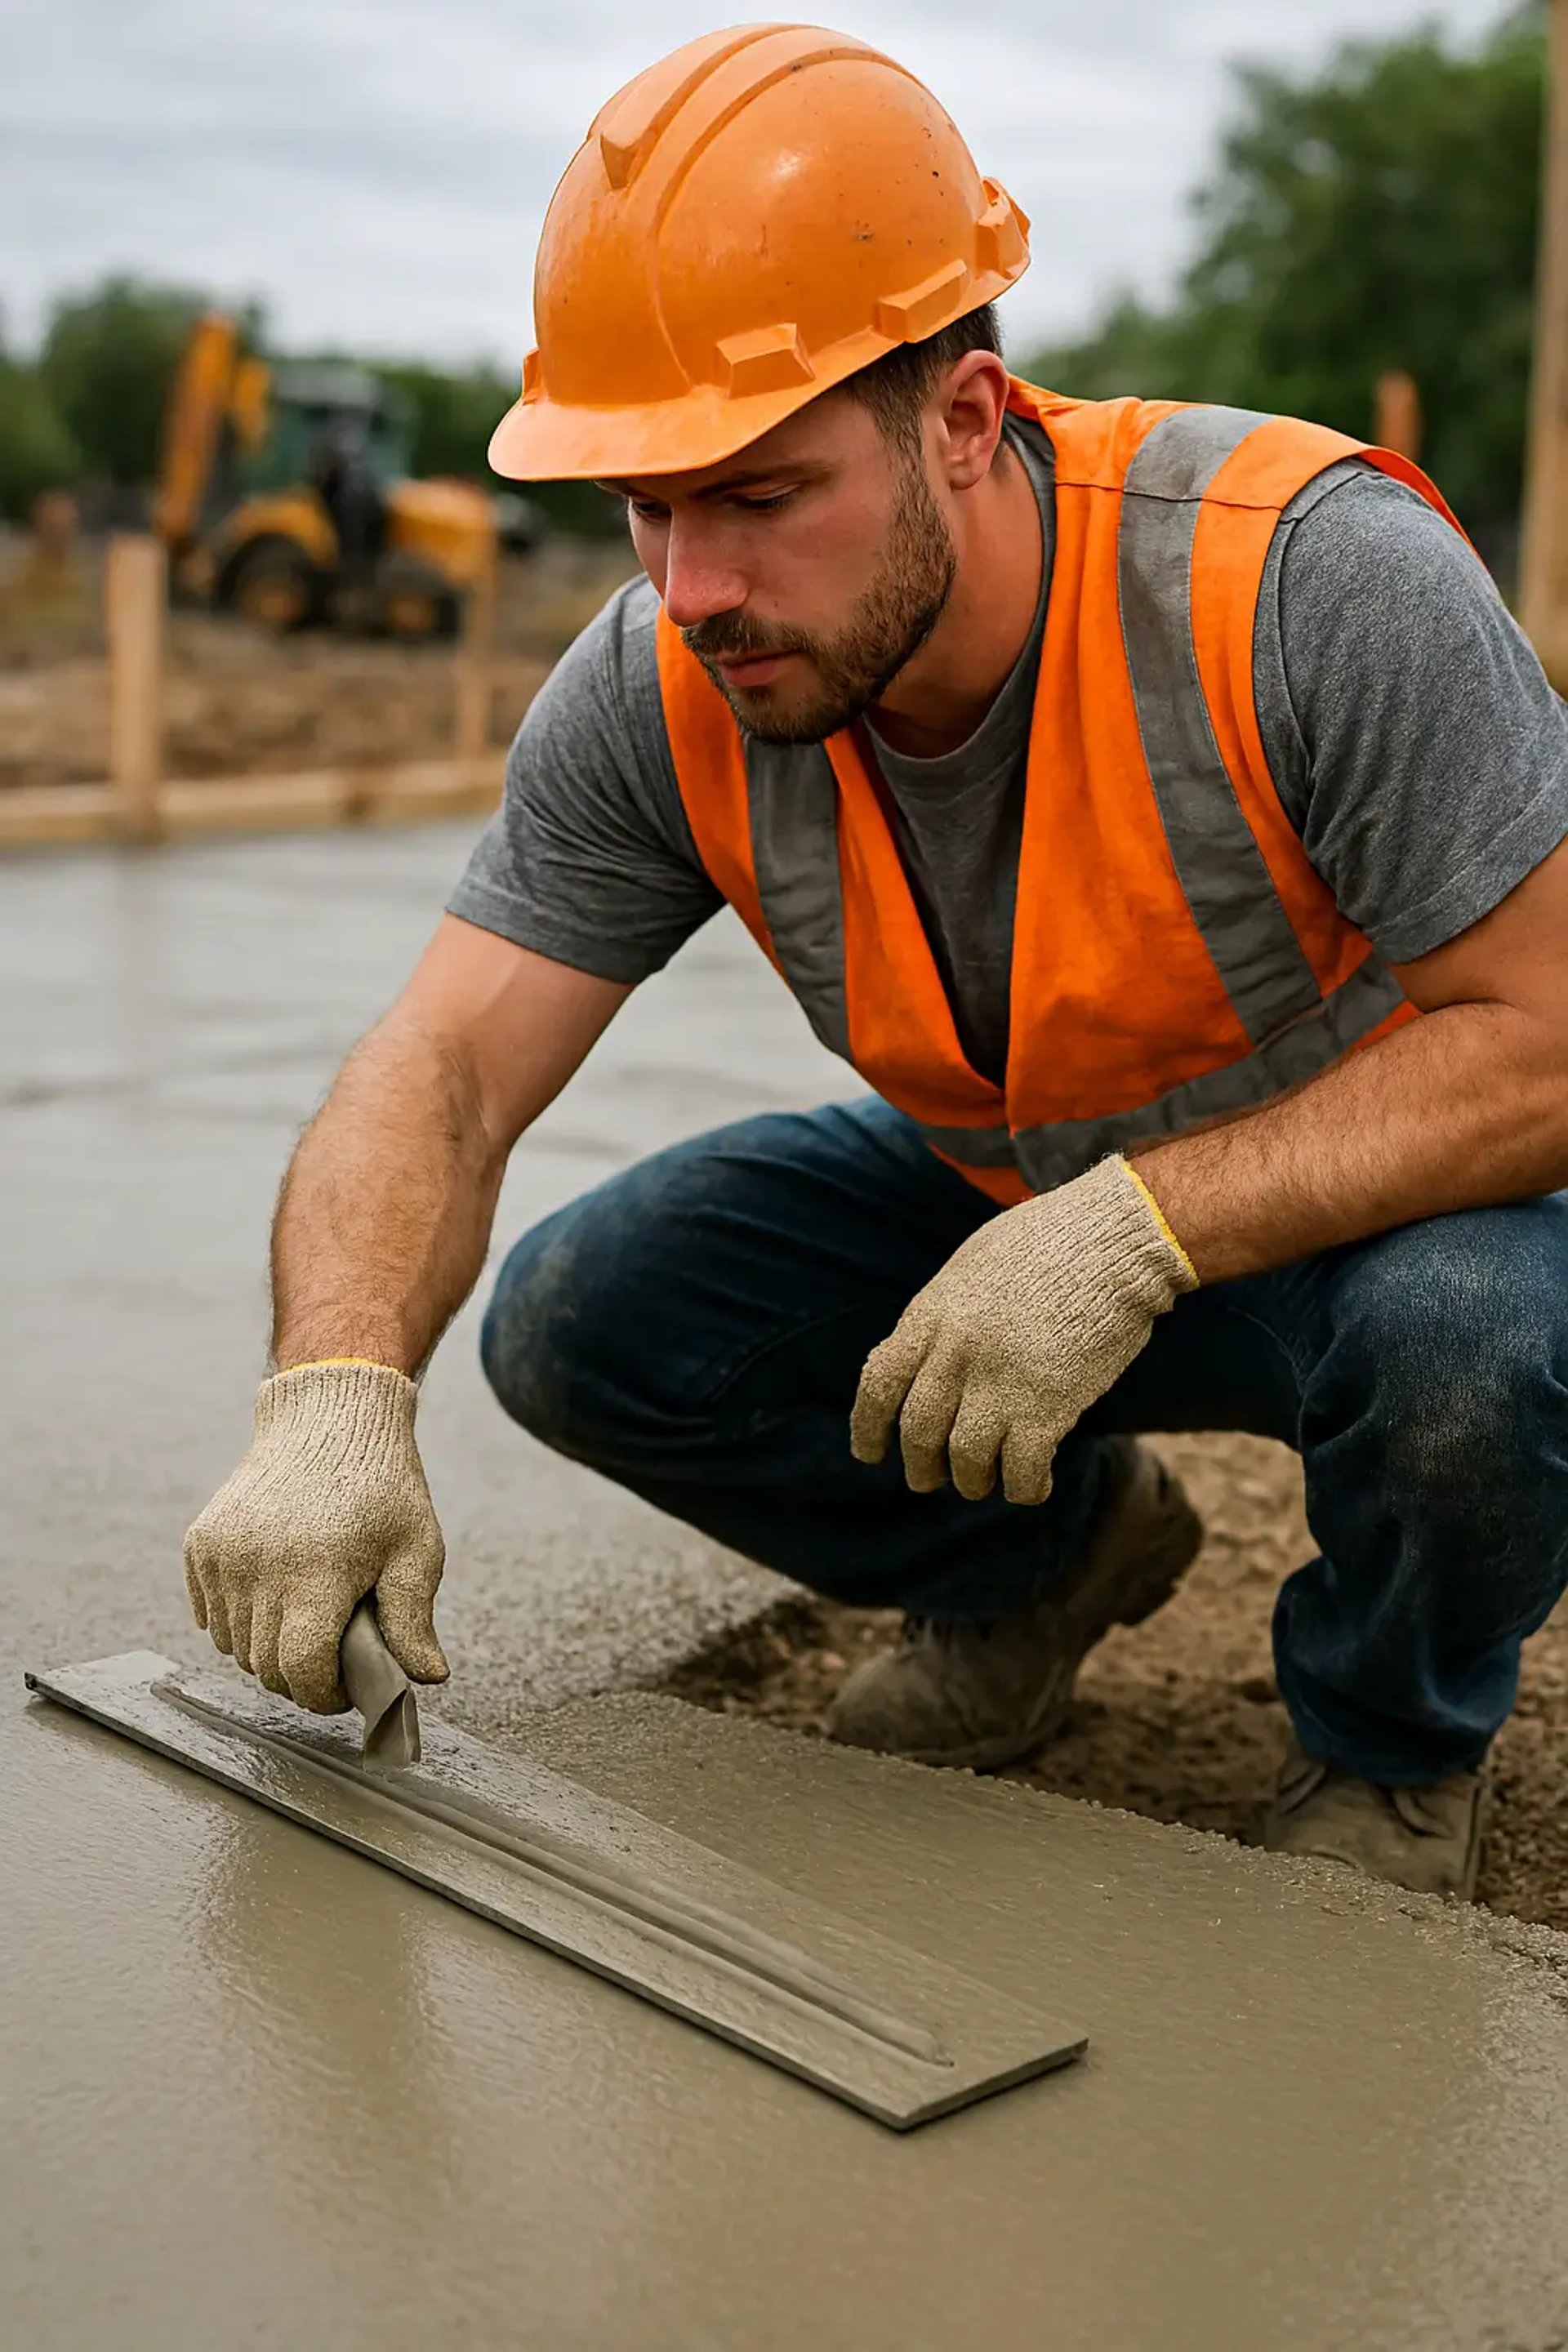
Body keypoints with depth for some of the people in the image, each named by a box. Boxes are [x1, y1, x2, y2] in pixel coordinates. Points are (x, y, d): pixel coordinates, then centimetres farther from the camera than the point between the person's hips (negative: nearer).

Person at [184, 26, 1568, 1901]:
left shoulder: (1315, 579, -31)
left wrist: (1141, 1227, -39)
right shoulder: (659, 699, -18)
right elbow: (442, 1073, -20)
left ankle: (1387, 1749, -2)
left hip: (1391, 1193, -4)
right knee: (583, 1321, -12)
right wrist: (336, 1394, -39)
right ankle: (1046, 1553, 14)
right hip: (1009, 1208, 4)